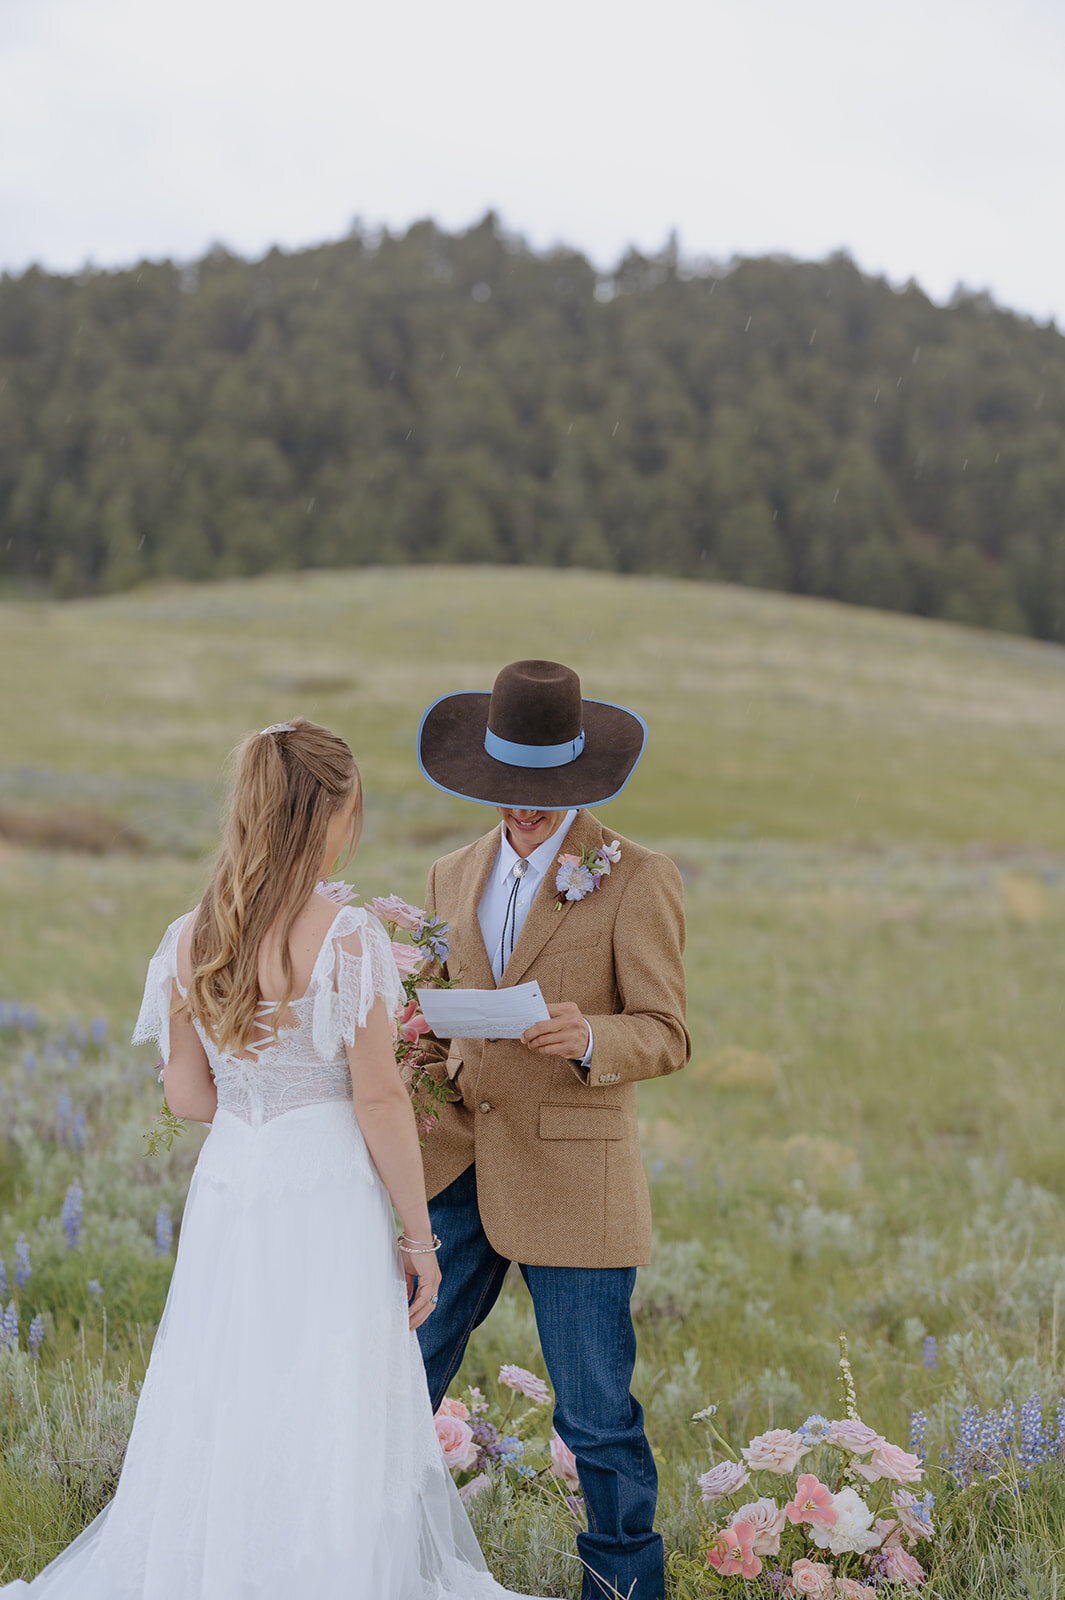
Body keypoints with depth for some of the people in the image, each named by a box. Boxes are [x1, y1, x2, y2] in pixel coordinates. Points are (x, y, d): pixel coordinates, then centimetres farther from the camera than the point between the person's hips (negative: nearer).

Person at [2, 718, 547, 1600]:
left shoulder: (190, 940, 2)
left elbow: (188, 1096, 9)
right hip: (327, 1197, -5)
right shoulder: (347, 939, -14)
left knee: (218, 1429, 15)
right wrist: (419, 1236, -3)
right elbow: (378, 1100, -12)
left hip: (225, 1192, 6)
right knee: (328, 1439, 4)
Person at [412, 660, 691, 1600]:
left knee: (595, 1409, 3)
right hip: (456, 1165, 5)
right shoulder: (456, 876, 13)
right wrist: (426, 1048, -4)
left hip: (572, 1178, -5)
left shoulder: (637, 880, -4)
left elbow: (666, 1036, -7)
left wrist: (586, 1039, -28)